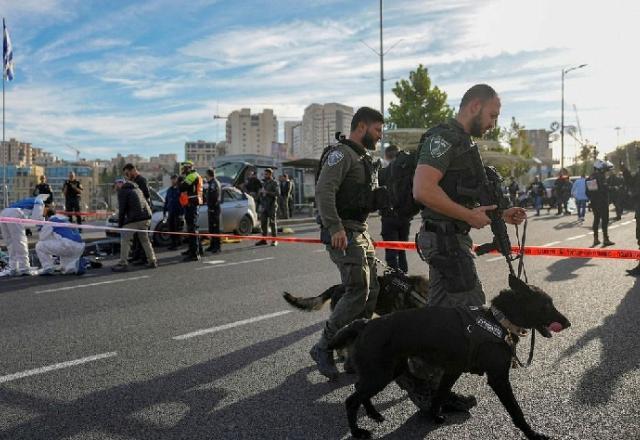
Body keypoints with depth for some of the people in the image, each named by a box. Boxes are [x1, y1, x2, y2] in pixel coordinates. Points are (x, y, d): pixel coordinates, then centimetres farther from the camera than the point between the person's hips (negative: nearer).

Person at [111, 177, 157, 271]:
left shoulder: (122, 191, 0)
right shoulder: (137, 189, 24)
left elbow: (122, 209, -6)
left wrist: (120, 224, 1)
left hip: (134, 219, -8)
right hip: (146, 218, 8)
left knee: (125, 240, 0)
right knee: (145, 240, 19)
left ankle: (123, 264, -3)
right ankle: (152, 261, 19)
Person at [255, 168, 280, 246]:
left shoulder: (274, 183, -5)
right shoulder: (264, 183, 16)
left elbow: (278, 193, -16)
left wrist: (267, 192, -20)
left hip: (271, 206, -6)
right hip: (264, 206, 6)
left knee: (273, 223, -4)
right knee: (263, 223, 5)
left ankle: (274, 240, 1)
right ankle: (264, 239, 10)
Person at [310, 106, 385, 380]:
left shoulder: (364, 158, 23)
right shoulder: (341, 153, -9)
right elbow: (324, 191, -23)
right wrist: (335, 227, -29)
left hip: (360, 232, 10)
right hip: (343, 233, -10)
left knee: (371, 291, 9)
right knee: (357, 291, -15)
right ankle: (323, 348, -4)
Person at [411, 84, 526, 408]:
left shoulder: (463, 143, 20)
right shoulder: (444, 137, -13)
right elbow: (423, 190, -26)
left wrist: (499, 215, 14)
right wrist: (470, 216, -19)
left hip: (452, 239, 10)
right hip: (445, 239, -10)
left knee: (441, 312, 14)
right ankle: (425, 381, 4)